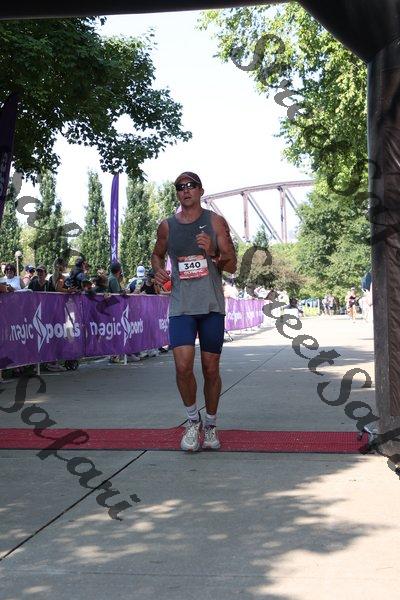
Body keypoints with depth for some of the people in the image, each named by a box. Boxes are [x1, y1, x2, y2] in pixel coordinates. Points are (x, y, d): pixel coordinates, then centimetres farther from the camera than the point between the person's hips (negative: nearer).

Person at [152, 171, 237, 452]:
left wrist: (213, 253, -19)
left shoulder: (215, 222, 2)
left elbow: (232, 266, 1)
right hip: (181, 306, 0)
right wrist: (158, 269, 2)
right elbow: (157, 254, 25)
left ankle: (211, 425, 24)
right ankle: (193, 420, 10)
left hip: (212, 305, 0)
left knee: (211, 369, 6)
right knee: (183, 366, -14)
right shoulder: (167, 226, 7)